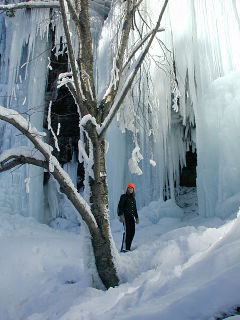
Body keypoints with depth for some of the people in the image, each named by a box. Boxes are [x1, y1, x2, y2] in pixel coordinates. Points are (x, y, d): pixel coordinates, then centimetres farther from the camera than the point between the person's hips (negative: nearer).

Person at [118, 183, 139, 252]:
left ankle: (128, 248, 8)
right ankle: (124, 248, -18)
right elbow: (120, 206, -10)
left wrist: (136, 217, 21)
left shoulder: (133, 198, 18)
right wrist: (120, 215, -22)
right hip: (125, 216, -7)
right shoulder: (124, 196, -2)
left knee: (132, 232, 2)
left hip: (131, 217, 7)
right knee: (127, 231, -17)